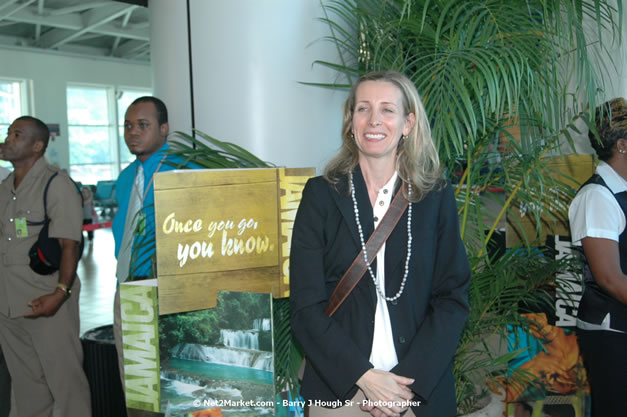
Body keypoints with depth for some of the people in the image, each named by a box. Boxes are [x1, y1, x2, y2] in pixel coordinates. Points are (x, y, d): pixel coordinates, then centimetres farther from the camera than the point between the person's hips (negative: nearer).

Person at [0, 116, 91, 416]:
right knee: (25, 381, 17)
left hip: (48, 304, -7)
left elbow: (69, 245, -14)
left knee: (64, 379, 0)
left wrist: (61, 293, -24)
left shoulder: (56, 184, -8)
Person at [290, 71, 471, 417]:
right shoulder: (321, 194, -4)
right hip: (339, 389, 0)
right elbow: (306, 304, -7)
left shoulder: (437, 197, -1)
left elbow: (454, 297, -2)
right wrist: (364, 376, -14)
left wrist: (409, 379, -12)